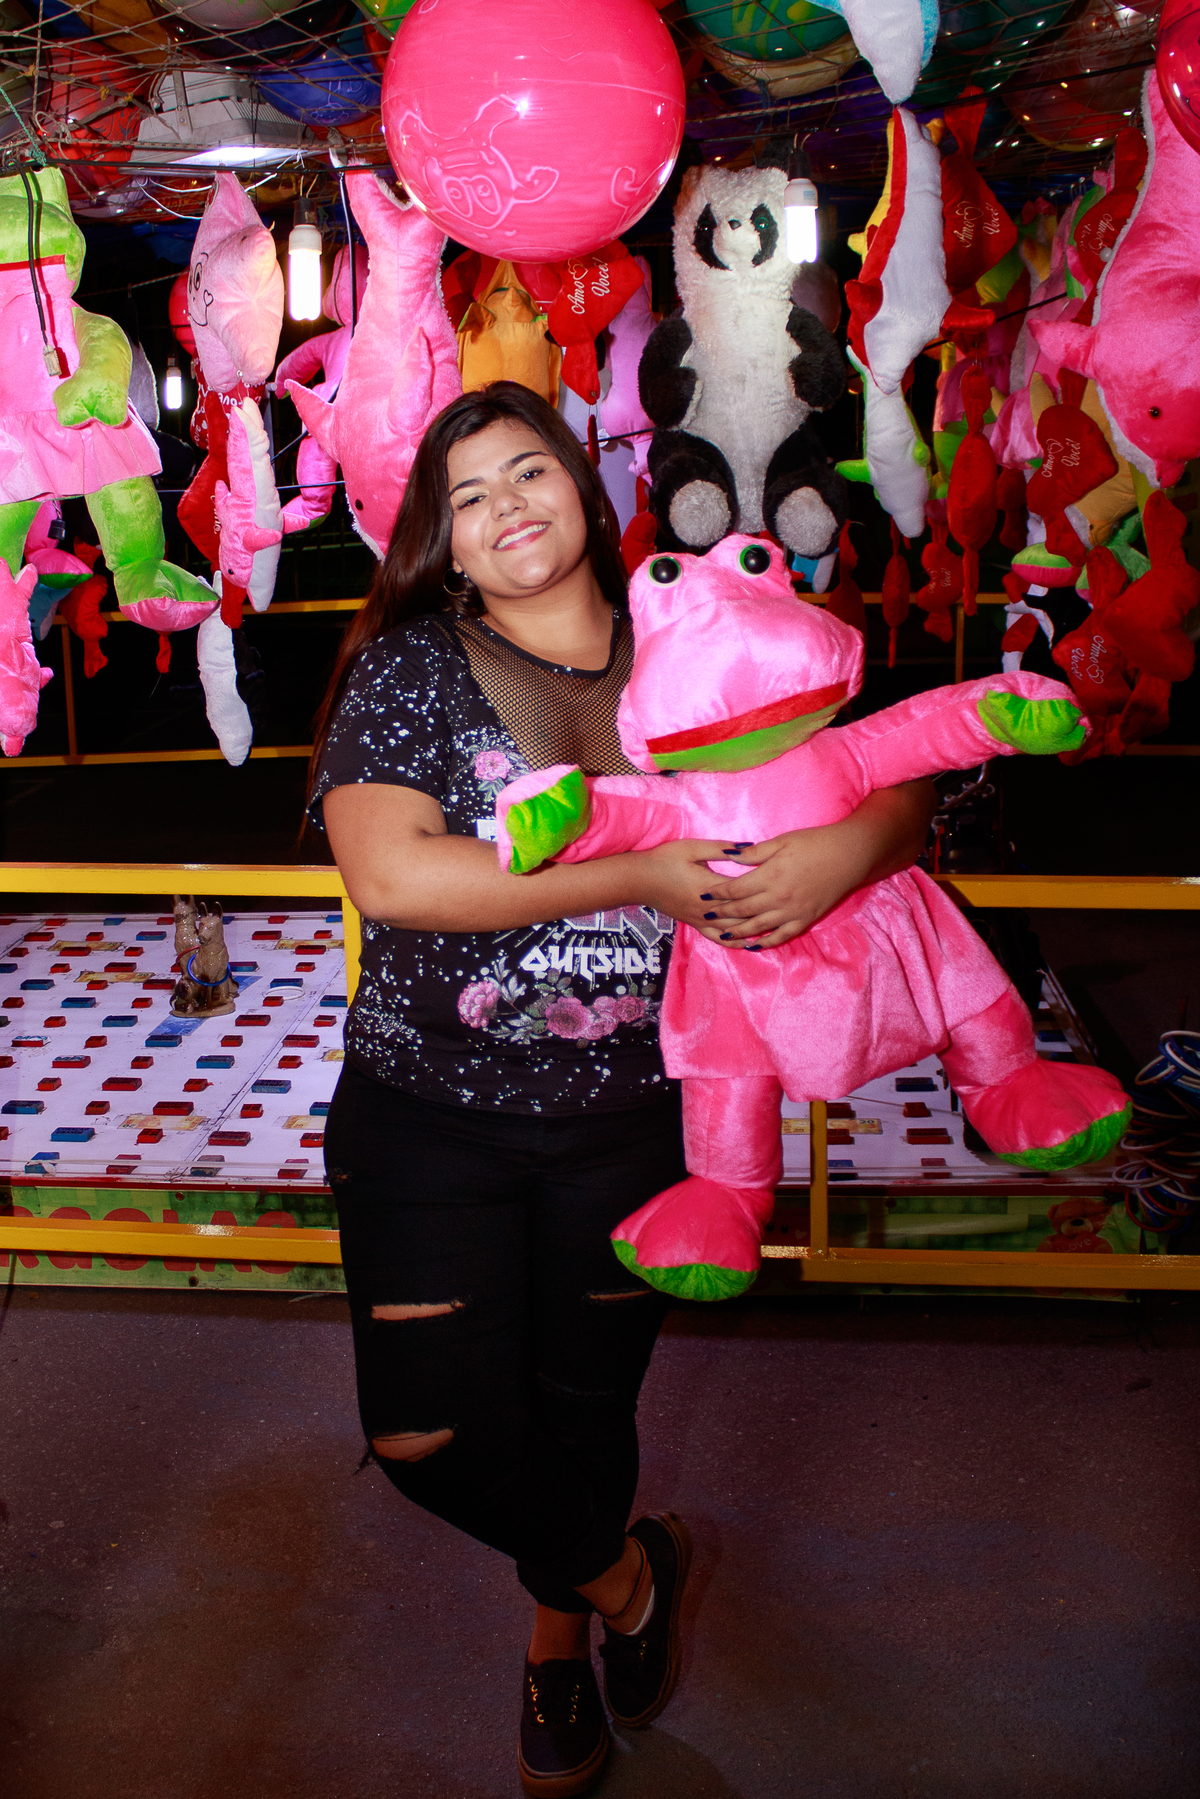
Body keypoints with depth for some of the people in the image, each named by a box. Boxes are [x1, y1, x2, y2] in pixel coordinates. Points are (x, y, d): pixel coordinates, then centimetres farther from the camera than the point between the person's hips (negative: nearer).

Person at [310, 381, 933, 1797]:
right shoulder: (407, 665, -8)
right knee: (426, 1428, -3)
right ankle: (626, 1575, 29)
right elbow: (390, 875, -24)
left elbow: (898, 789, 1)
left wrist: (845, 851, -24)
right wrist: (644, 875, -24)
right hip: (427, 1109, -1)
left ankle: (560, 1637, 47)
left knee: (587, 1405, 15)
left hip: (629, 1115, 1)